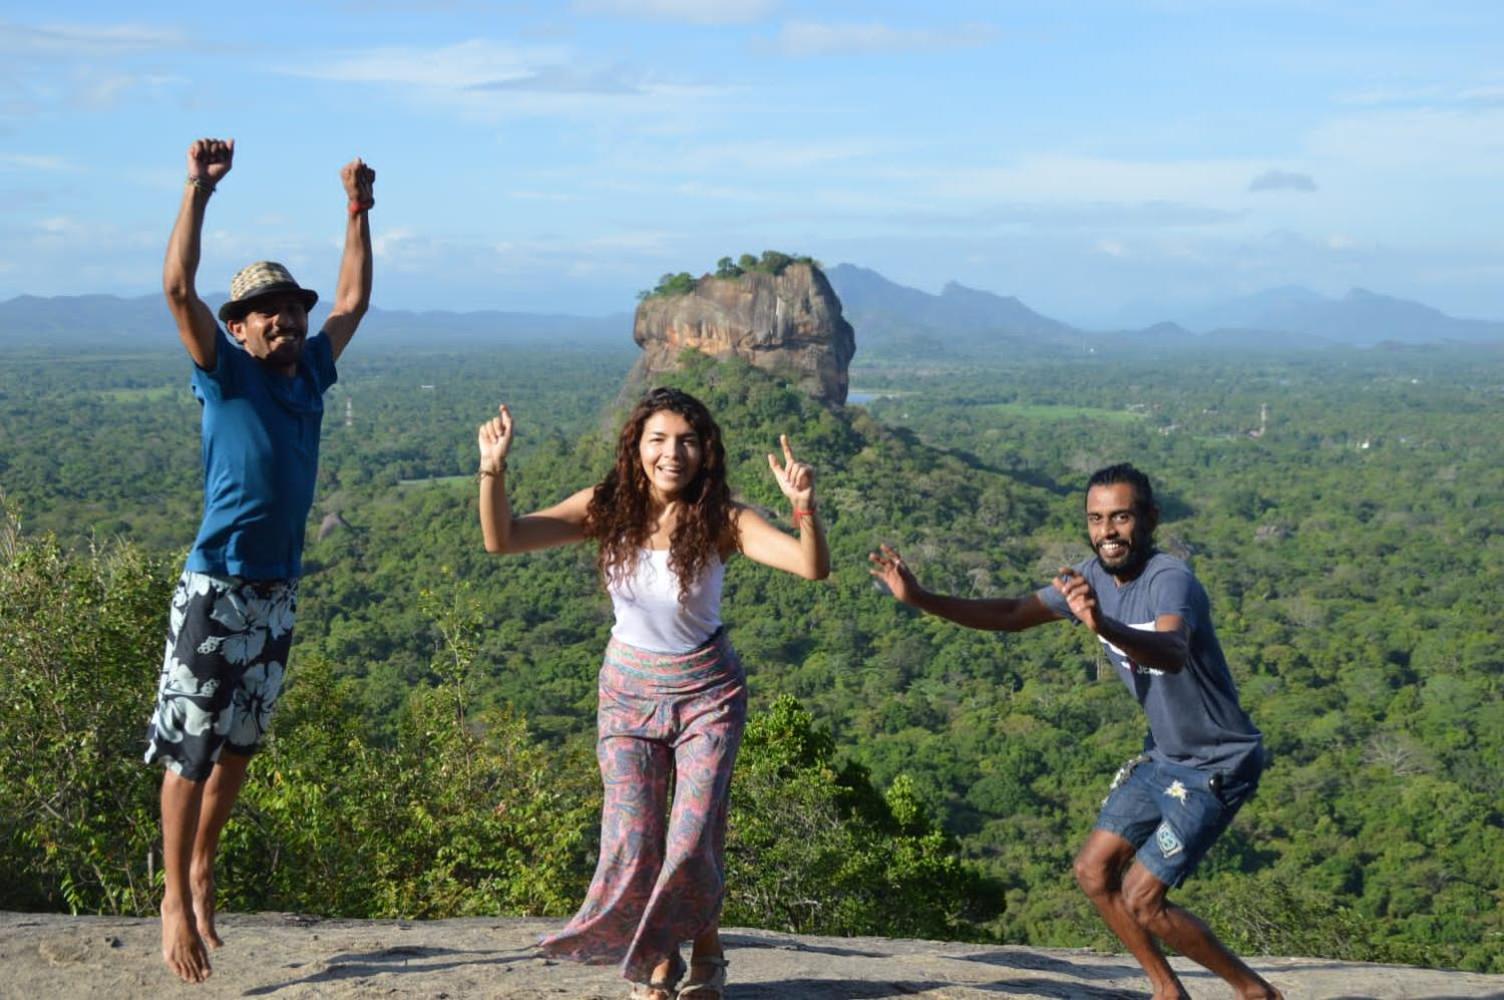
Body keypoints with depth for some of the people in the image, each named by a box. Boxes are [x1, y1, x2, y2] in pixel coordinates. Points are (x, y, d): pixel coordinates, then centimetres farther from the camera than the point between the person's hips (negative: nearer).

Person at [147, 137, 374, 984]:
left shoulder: (311, 372, 10)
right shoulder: (226, 373, -5)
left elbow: (355, 299, 22)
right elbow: (179, 288, -18)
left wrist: (359, 210, 19)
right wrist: (200, 191, -22)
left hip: (279, 594, 6)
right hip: (217, 589, -6)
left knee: (239, 746, 16)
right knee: (192, 749, -3)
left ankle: (204, 868, 31)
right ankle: (176, 898, 6)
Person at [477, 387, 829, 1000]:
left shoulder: (722, 520, -18)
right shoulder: (607, 508, -12)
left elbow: (813, 568, -30)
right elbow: (501, 540, -16)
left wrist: (803, 507, -48)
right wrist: (493, 470, -32)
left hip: (707, 691, -2)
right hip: (629, 690, 2)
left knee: (693, 841, -9)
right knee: (632, 843, -3)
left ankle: (705, 949, 23)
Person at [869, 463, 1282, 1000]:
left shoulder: (1170, 580, -28)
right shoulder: (1094, 576, -3)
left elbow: (1172, 653, -48)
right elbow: (1014, 614, 3)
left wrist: (1104, 627, -68)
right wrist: (920, 598, -9)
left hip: (1219, 767, -8)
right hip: (1165, 755, 8)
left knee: (1140, 898, -8)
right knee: (1093, 870, 8)